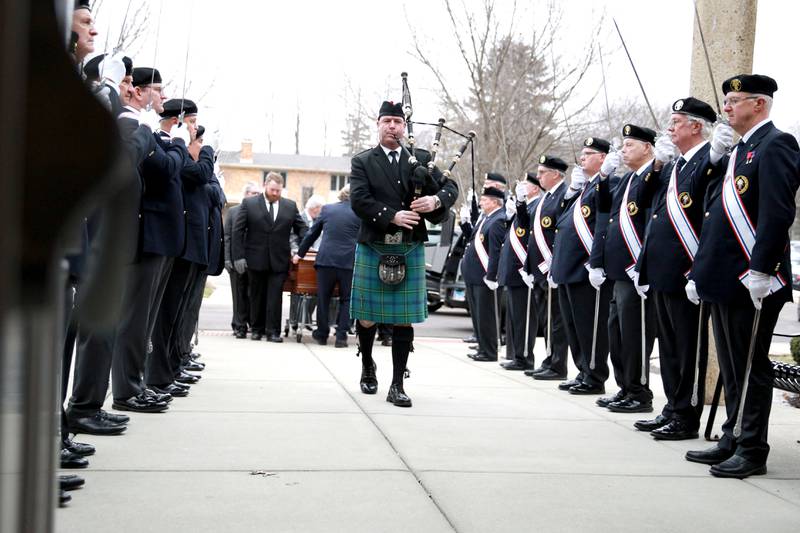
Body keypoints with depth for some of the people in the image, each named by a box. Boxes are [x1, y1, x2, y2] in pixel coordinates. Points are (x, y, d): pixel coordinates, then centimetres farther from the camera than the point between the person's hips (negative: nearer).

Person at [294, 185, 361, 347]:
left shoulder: (327, 209, 7)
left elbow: (312, 233, 13)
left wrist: (300, 253, 23)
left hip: (326, 260, 1)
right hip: (349, 262, -1)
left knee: (323, 298, 12)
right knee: (346, 300, 9)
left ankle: (322, 334, 21)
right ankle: (341, 336, 3)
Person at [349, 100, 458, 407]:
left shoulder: (421, 159, 10)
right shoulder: (362, 162, 3)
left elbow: (450, 187, 8)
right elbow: (359, 200, -10)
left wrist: (436, 200, -14)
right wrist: (392, 216, -20)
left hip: (410, 251, 1)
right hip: (373, 249, -1)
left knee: (404, 320, 0)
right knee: (367, 316, 8)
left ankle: (397, 385, 6)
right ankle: (367, 366, 35)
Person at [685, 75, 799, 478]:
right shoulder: (737, 151, 18)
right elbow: (716, 210, 19)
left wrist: (760, 271, -24)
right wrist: (715, 158, 8)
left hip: (751, 282, -9)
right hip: (725, 280, 9)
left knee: (750, 368, -1)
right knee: (732, 368, 15)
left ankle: (753, 451, 6)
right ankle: (733, 441, 23)